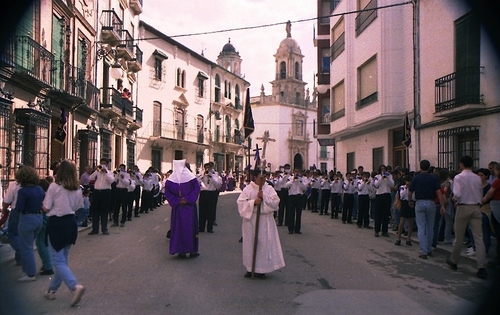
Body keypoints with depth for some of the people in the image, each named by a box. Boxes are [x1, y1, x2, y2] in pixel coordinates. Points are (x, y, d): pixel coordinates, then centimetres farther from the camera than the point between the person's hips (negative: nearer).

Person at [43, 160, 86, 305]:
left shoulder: (54, 186, -12)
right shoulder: (77, 189, 3)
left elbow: (46, 208, -10)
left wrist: (43, 206, 11)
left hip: (56, 224, -6)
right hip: (71, 223, 6)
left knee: (58, 261, -1)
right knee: (63, 259, 17)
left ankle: (76, 286, -18)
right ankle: (52, 290, 29)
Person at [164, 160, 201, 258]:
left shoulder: (170, 179, -2)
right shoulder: (191, 177, -7)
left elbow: (167, 192, -6)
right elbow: (196, 188, -12)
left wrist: (177, 201, -6)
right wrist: (188, 200, -11)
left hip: (177, 207, 1)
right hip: (190, 207, -1)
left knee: (178, 228, 8)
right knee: (190, 227, 7)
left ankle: (181, 251, 9)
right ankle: (192, 250, 11)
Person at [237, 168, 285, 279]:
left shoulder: (269, 189, 5)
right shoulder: (248, 189, 1)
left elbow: (275, 202, -6)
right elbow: (241, 202, -6)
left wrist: (264, 197, -17)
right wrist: (253, 202, -18)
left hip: (265, 220, 1)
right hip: (251, 219, -1)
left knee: (264, 243, 1)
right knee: (250, 243, 4)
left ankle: (260, 269, 13)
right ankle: (250, 268, 18)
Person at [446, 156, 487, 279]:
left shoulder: (458, 177, -8)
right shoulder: (477, 178, 6)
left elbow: (457, 194, -16)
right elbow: (481, 196, 11)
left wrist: (454, 199, 4)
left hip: (463, 208, -3)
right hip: (476, 208, 3)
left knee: (459, 237, 10)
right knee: (479, 238, 0)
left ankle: (453, 261, 26)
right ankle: (482, 268, -6)